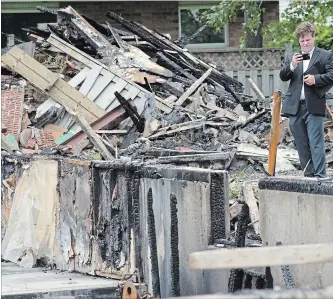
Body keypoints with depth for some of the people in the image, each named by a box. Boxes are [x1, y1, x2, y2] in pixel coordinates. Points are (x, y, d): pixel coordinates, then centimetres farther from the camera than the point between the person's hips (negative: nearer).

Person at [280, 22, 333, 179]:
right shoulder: (291, 58, 18)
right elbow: (283, 77, 6)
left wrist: (316, 79, -16)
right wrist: (291, 66, -13)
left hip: (314, 106, -4)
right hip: (295, 106, 4)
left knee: (316, 142, -12)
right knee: (301, 144, 7)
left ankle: (320, 175, -15)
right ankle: (308, 174, 13)